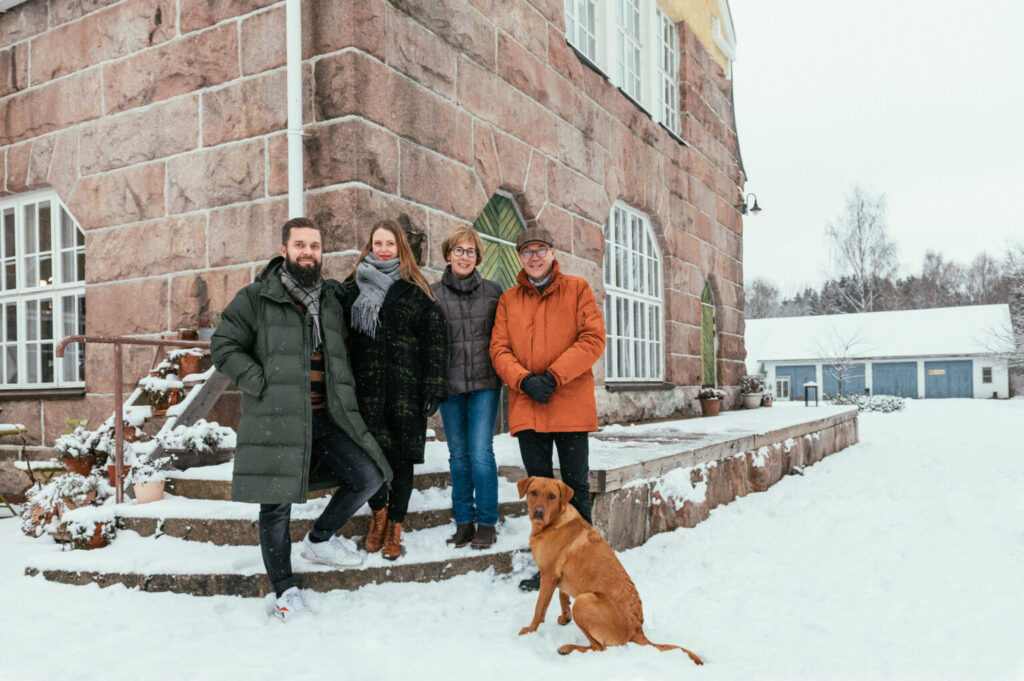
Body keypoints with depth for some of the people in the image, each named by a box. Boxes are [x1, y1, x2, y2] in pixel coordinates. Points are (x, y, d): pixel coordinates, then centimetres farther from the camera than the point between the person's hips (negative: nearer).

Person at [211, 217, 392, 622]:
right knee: (277, 503, 2)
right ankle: (285, 590, 19)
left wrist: (342, 396, 12)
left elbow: (344, 355, 28)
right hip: (275, 418, -4)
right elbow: (223, 347, -2)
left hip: (327, 417, 4)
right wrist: (261, 383, -11)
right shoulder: (256, 298, 1)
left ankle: (319, 539, 20)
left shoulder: (332, 300, 14)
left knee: (368, 477, -4)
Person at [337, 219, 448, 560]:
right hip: (365, 388, 2)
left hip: (405, 388, -2)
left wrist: (434, 388, -7)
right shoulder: (352, 289, 10)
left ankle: (395, 527, 19)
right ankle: (378, 513, 31)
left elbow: (435, 339, -1)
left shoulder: (415, 292, 3)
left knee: (402, 456, 4)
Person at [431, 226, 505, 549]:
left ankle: (487, 522, 9)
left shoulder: (493, 291, 5)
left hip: (484, 383, -1)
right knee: (458, 455, 8)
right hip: (449, 384, 1)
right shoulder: (433, 294, 5)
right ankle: (464, 521, 20)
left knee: (481, 453, -5)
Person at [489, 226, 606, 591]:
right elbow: (499, 349, 5)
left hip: (570, 404, -3)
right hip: (527, 407, 3)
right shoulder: (508, 300, 11)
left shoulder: (577, 289, 4)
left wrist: (554, 376, -14)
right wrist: (525, 380, -13)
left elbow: (593, 338, -6)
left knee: (575, 485, 4)